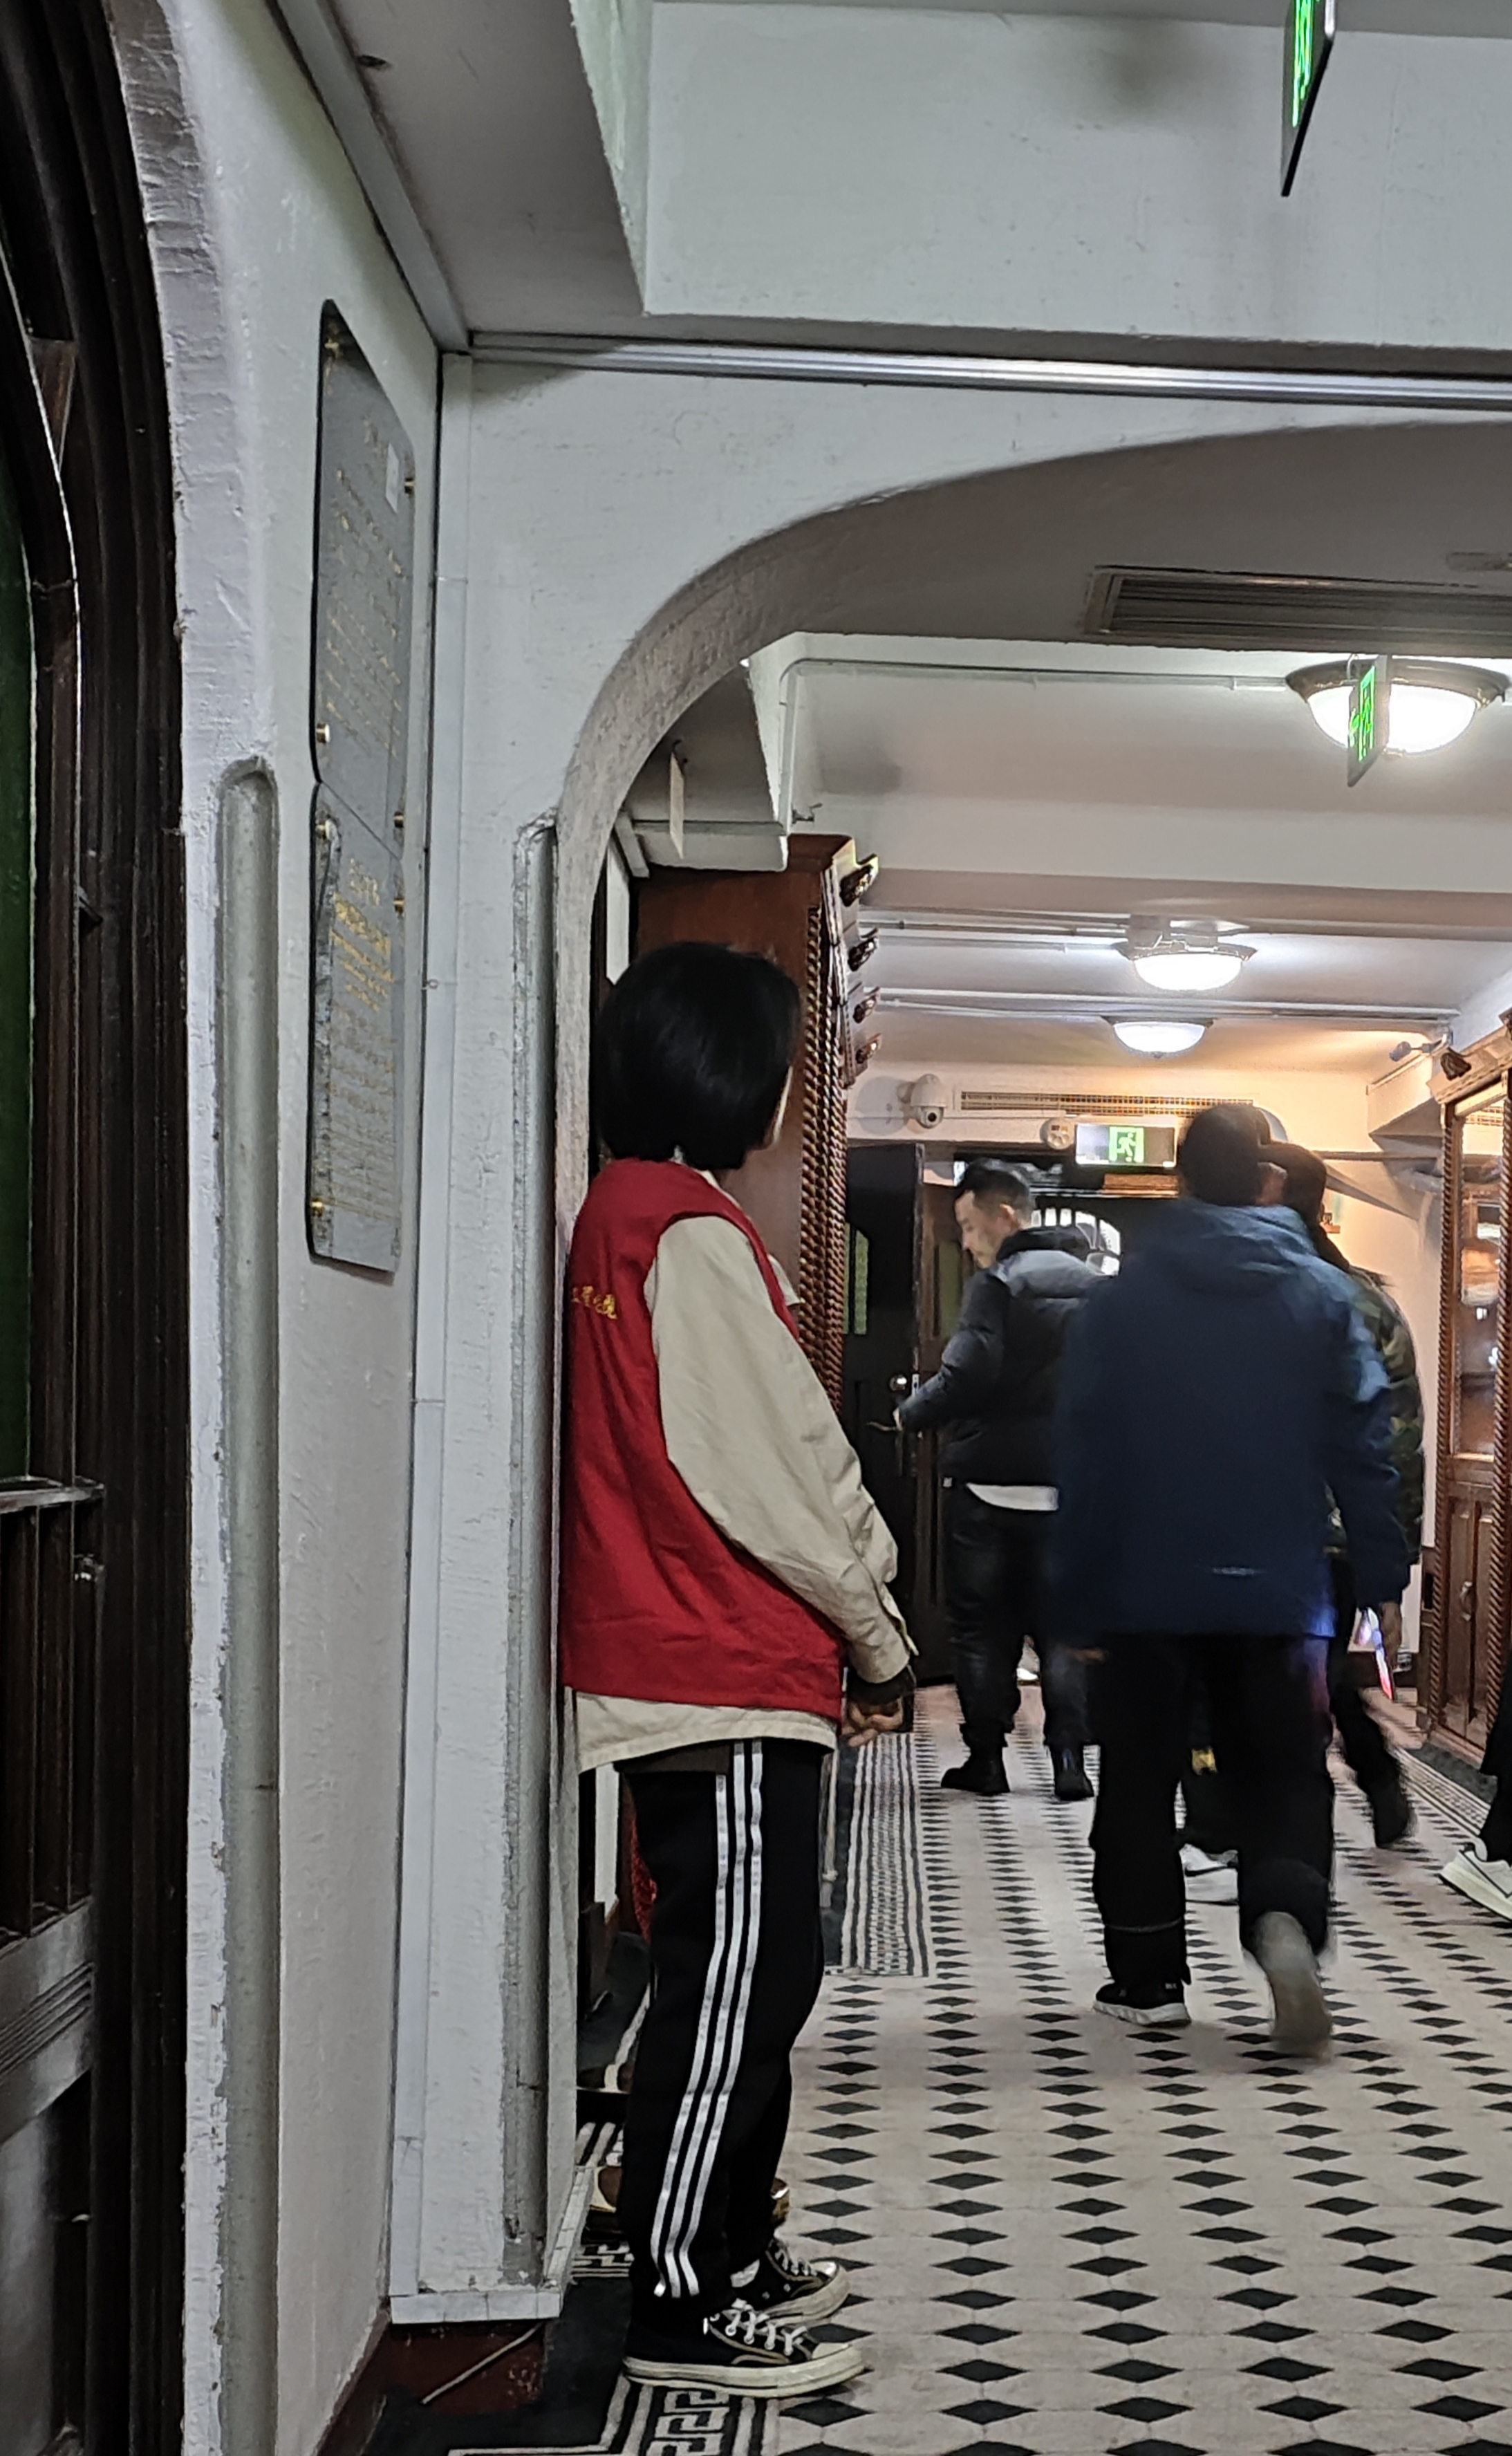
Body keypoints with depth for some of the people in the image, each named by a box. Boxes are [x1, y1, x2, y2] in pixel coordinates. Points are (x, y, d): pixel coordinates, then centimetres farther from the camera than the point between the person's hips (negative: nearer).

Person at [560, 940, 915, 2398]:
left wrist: (847, 1622, 16)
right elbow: (777, 1474, -16)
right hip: (730, 1677, -10)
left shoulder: (619, 1217, 15)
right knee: (738, 1979, -5)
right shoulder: (693, 1237, -16)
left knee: (744, 1976, 17)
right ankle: (681, 2311, 2)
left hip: (675, 1663, 10)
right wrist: (878, 1638, -4)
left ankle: (729, 2255, 27)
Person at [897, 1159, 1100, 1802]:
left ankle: (985, 1755, 8)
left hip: (990, 1483, -5)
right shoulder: (1092, 1284, 8)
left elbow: (968, 1373, -20)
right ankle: (1068, 1756, 4)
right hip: (1069, 1485, 5)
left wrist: (911, 1415, -5)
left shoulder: (997, 1284, -12)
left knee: (980, 1622, 6)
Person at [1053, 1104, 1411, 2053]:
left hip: (1146, 1591, 0)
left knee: (1141, 1782, 12)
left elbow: (1084, 1455, -1)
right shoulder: (1323, 1295, 0)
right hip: (1278, 1590, 0)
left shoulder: (1121, 1299, -2)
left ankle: (1148, 1977, 13)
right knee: (1285, 1777, 8)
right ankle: (1288, 1918, -18)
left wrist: (1079, 1598, 3)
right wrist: (1383, 1575, 1)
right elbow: (1364, 1447, -3)